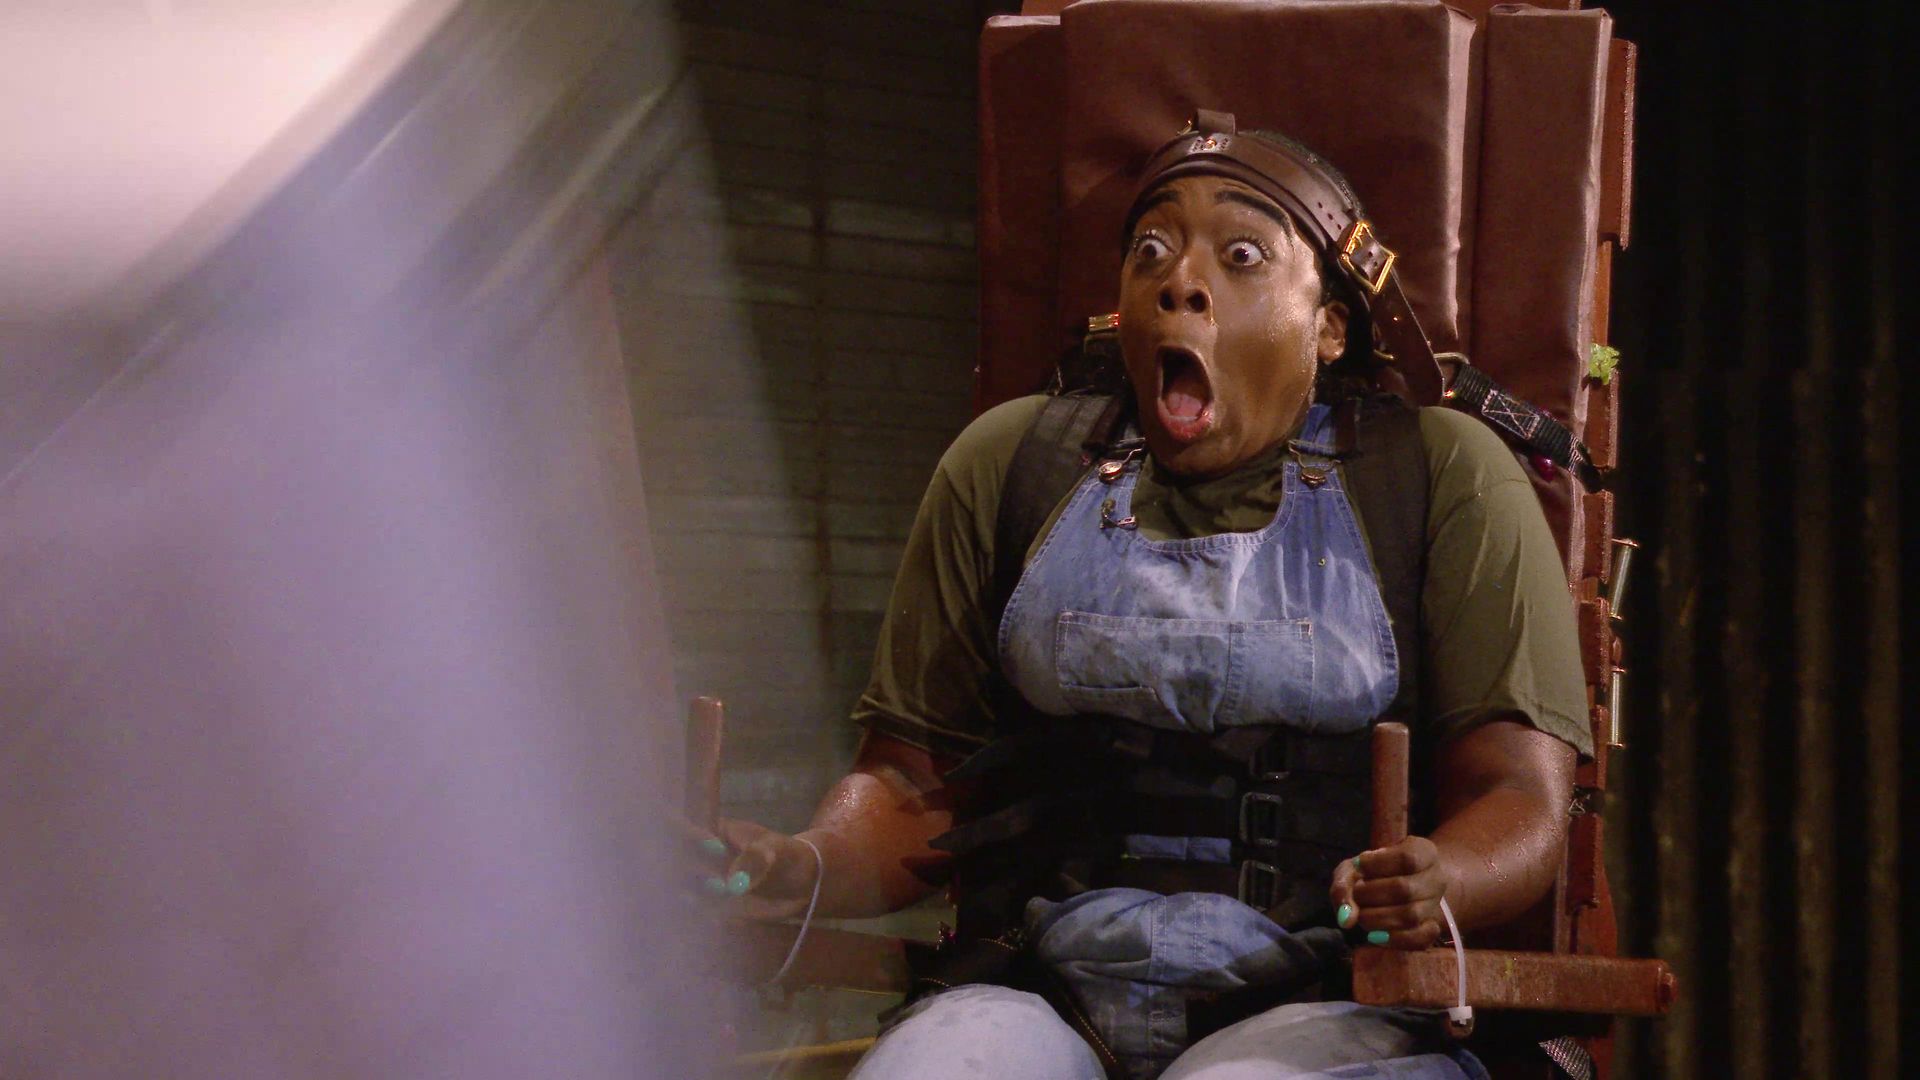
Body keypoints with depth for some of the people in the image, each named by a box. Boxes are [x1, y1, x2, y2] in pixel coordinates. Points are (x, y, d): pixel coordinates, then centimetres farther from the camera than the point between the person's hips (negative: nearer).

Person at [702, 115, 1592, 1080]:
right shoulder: (1007, 463, 17)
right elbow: (913, 782, 15)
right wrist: (802, 869, -8)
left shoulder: (1442, 475, 9)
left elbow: (1519, 793, 0)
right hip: (1039, 990, 2)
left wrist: (1438, 883, -23)